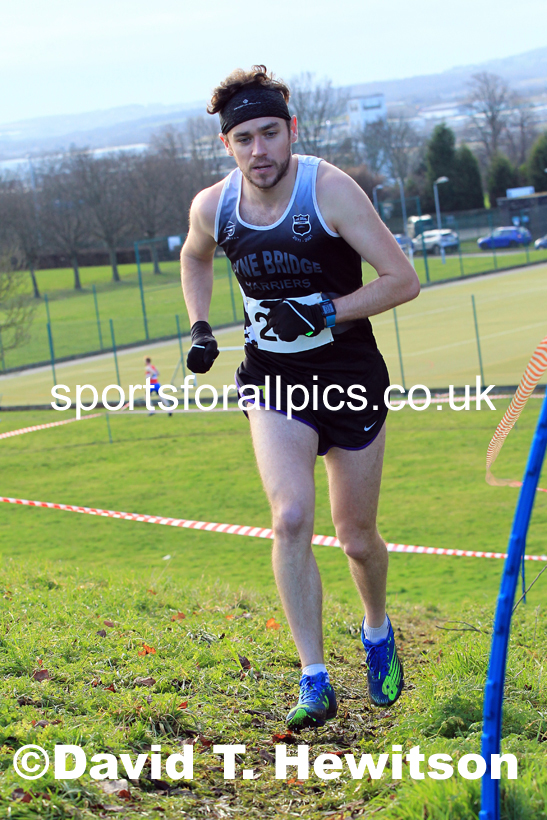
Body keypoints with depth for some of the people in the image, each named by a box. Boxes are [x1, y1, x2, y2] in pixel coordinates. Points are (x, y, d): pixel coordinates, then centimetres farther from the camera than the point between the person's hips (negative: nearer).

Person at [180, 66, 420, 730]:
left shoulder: (330, 190, -19)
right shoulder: (212, 208, -6)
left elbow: (403, 281, -16)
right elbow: (194, 258, 19)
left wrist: (324, 313, -25)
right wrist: (199, 328, 6)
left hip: (349, 376, -2)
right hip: (272, 381, 2)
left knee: (357, 538, 8)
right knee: (290, 518, -19)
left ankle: (377, 633, 41)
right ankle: (315, 682, -13)